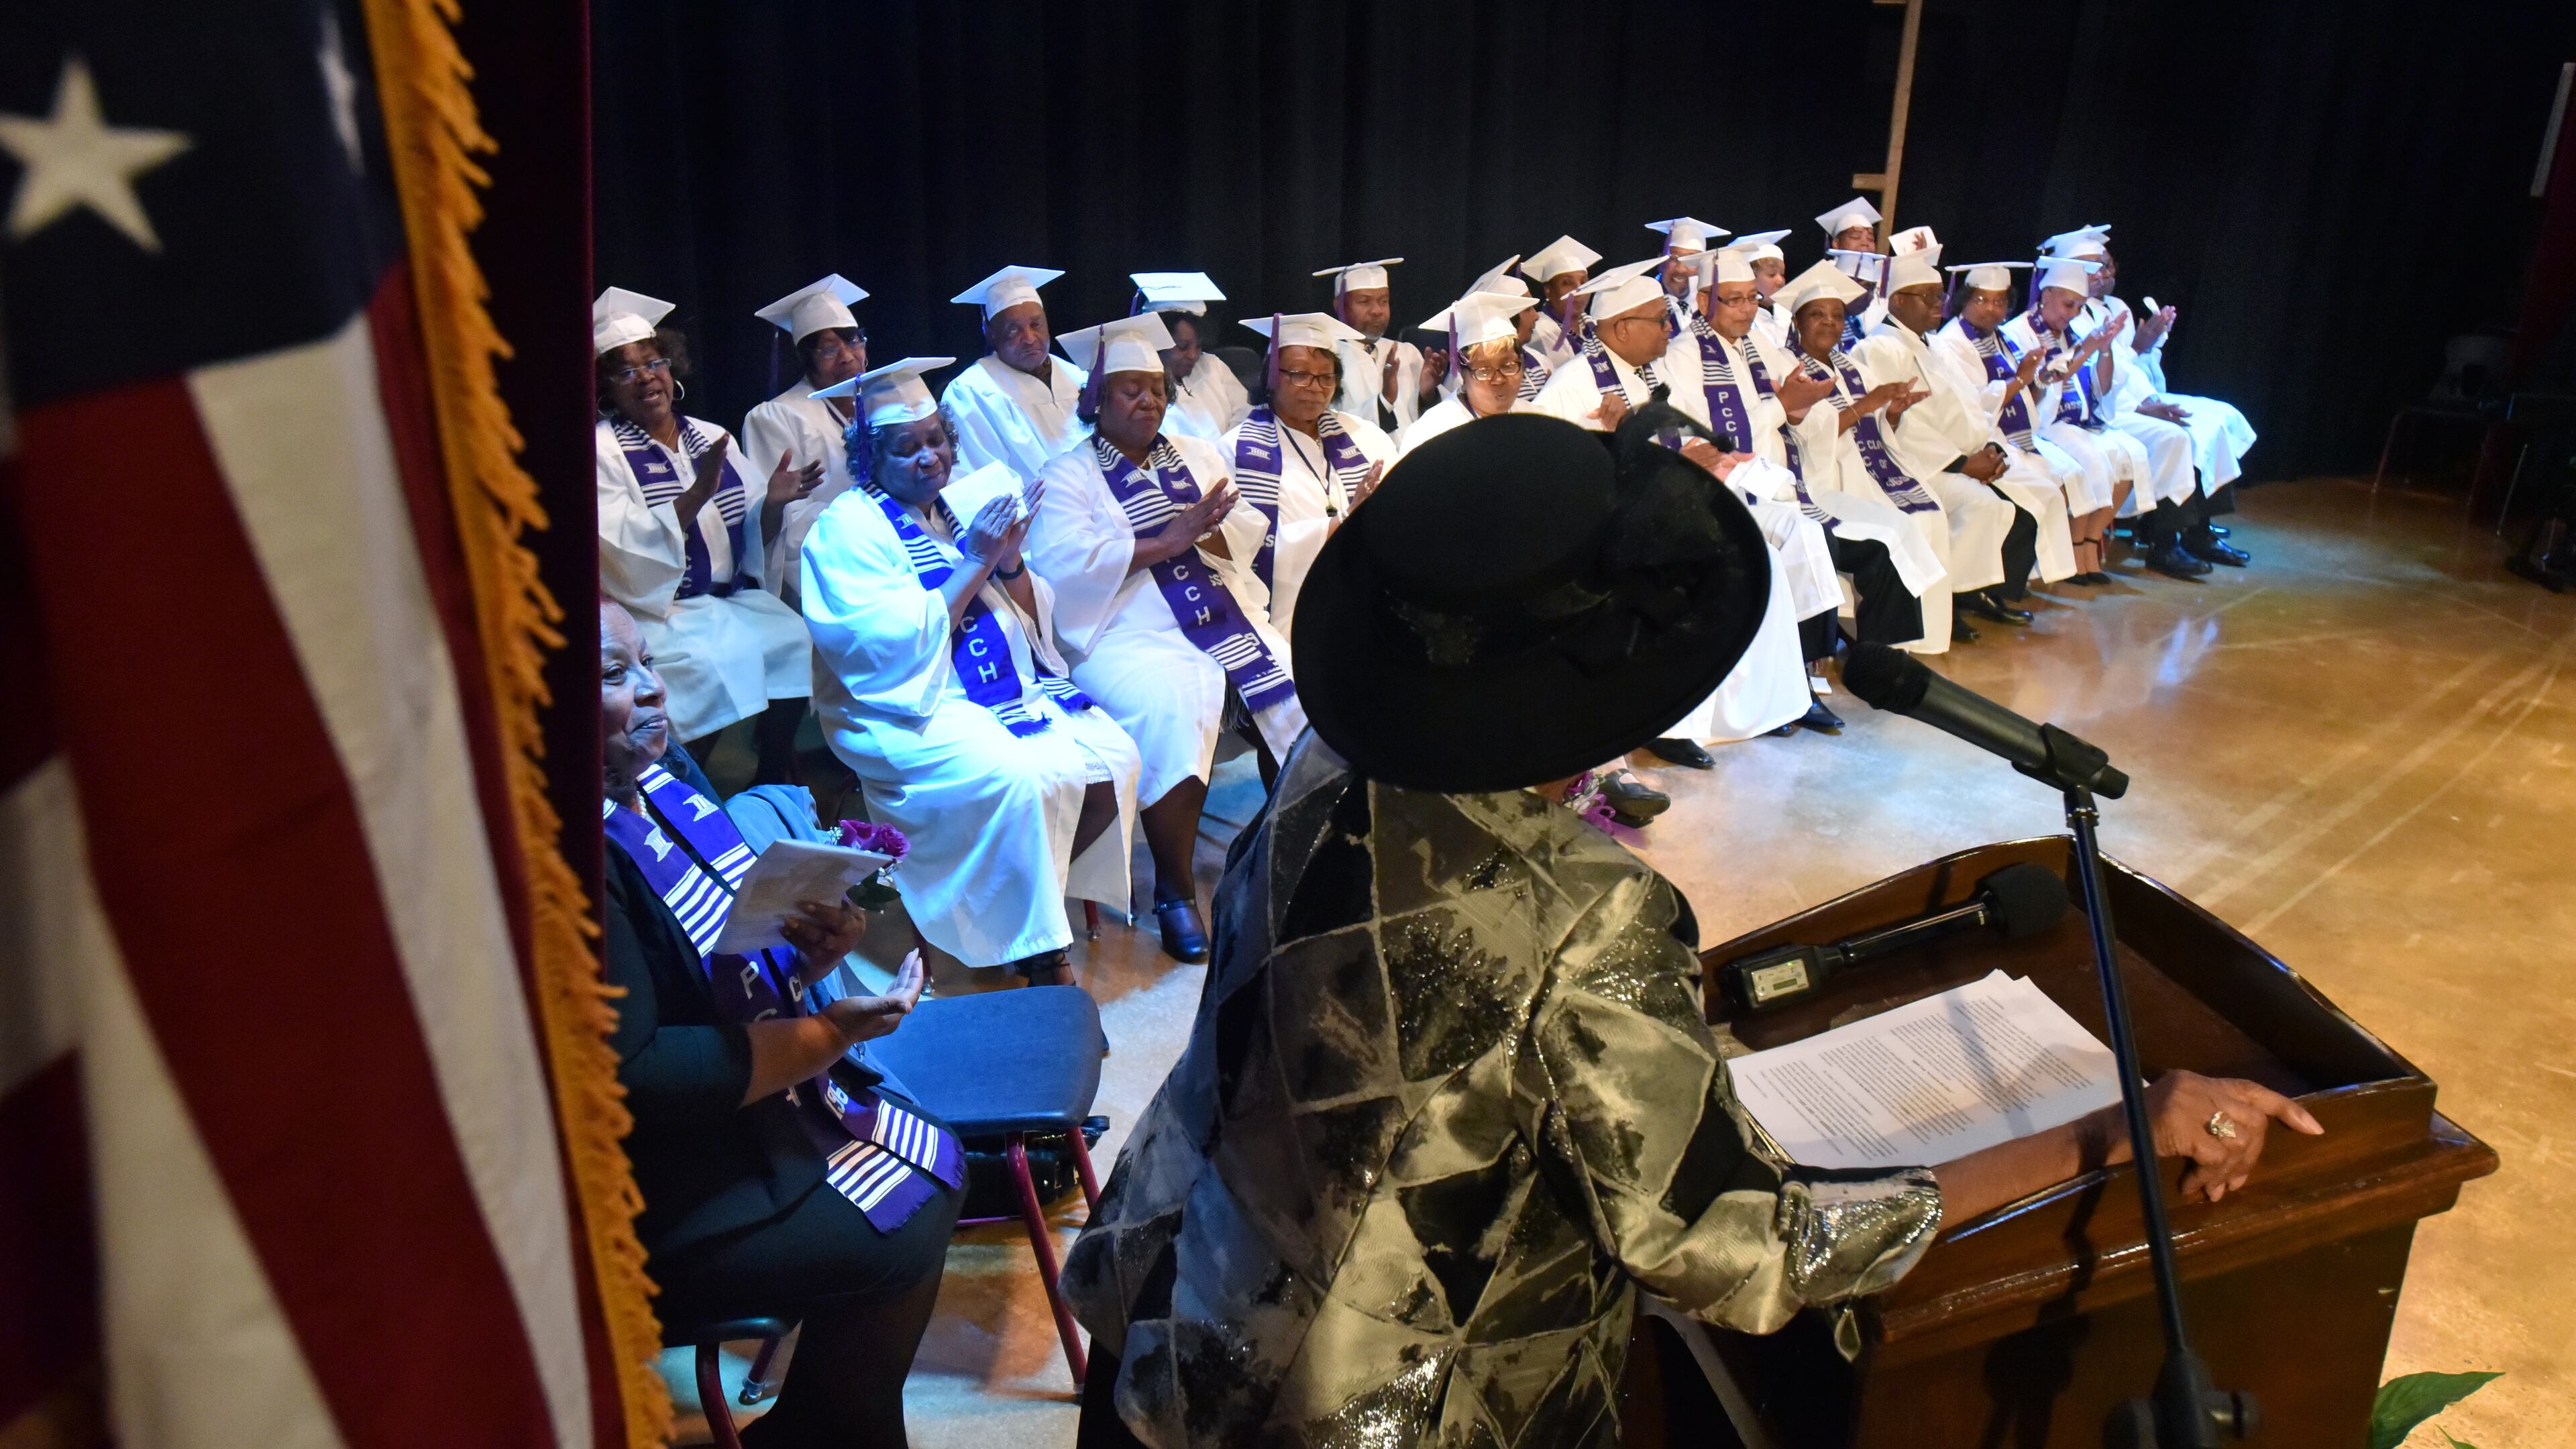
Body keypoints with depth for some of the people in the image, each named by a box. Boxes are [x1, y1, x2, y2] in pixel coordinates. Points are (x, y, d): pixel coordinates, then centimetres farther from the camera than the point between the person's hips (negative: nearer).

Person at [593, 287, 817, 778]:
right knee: (715, 662, -30)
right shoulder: (602, 449, -4)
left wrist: (774, 503, -11)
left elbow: (752, 537, 10)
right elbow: (624, 552, -18)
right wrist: (697, 495, -28)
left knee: (803, 641, -16)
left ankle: (775, 781, 0)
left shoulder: (712, 438, 12)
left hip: (734, 599, 6)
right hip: (654, 609, -5)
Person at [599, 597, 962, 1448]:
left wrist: (812, 949, -13)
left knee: (937, 1167, 9)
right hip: (665, 1186, -9)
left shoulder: (655, 777, 0)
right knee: (900, 1244, -8)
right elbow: (631, 1077, -28)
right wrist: (827, 1035, -23)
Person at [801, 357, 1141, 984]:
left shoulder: (969, 505, 11)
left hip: (1013, 687, 6)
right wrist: (974, 562, -18)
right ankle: (1043, 959, -14)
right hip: (910, 706, -6)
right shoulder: (847, 527, -6)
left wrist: (1011, 562, -10)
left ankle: (1036, 893, 4)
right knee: (1018, 779, -31)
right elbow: (892, 648, -18)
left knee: (1113, 757, -15)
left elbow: (1037, 619, 11)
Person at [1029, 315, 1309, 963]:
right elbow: (1064, 563, -12)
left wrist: (1203, 533, -12)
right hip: (1127, 636, -5)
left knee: (1299, 684, -17)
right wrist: (1168, 541, -15)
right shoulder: (1068, 475, 5)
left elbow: (1250, 533, 11)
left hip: (1226, 619, 5)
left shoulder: (1196, 455, 20)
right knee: (1176, 704, -33)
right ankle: (1175, 893, -18)